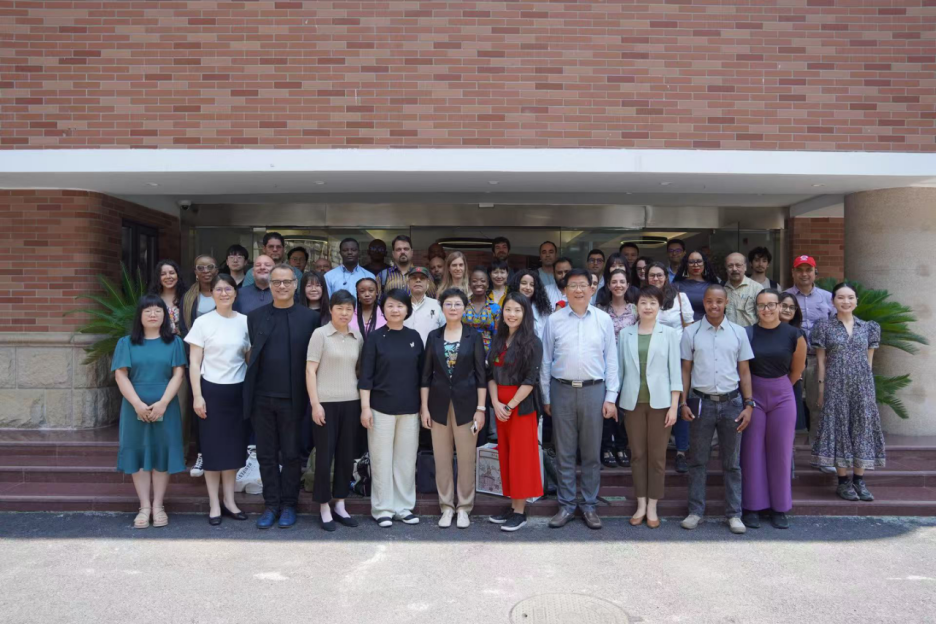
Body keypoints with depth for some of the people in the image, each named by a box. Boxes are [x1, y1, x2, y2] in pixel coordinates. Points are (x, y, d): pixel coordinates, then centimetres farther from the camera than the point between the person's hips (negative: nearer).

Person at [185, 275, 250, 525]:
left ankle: (229, 500, 22)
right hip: (212, 390, -2)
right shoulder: (202, 322, -3)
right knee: (213, 446, 4)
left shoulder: (244, 321, 3)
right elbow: (194, 363, -3)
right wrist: (197, 396, -10)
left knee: (234, 446, 9)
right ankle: (214, 504, 14)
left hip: (238, 391, 2)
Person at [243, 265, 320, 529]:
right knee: (266, 454, 10)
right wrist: (250, 389, 3)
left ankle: (288, 505, 22)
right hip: (262, 397, 2)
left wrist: (309, 396, -5)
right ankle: (271, 504, 22)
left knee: (290, 454, 8)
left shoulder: (309, 317, -1)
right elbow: (251, 354, 8)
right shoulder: (255, 316, 7)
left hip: (291, 398, -2)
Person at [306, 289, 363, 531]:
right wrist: (315, 403, -12)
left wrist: (364, 401, 8)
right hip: (326, 402, -4)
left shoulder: (357, 337, 8)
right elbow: (310, 370, -7)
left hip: (351, 402, 4)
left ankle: (340, 504, 22)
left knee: (346, 455, 9)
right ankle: (324, 507, 15)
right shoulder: (320, 334, -4)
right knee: (325, 455, 2)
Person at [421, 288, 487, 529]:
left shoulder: (473, 336, 0)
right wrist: (424, 407, -1)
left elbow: (481, 374, -2)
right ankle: (446, 507, 20)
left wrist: (481, 408, -8)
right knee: (441, 459, 7)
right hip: (439, 404, 2)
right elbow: (426, 374, 5)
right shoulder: (433, 336, 5)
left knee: (466, 459, 4)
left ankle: (464, 507, 18)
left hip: (466, 403, -2)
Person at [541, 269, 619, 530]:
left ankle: (589, 505, 20)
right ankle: (566, 505, 18)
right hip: (562, 391, 0)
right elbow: (546, 361, 5)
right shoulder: (554, 320, 1)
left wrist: (611, 397, 0)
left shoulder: (603, 320, 2)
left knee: (592, 452, 8)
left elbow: (611, 360, 4)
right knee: (564, 452, 7)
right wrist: (545, 397, 5)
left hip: (593, 391, 0)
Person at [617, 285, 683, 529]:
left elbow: (675, 371, 0)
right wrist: (613, 399, 4)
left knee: (657, 455, 4)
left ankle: (652, 507, 16)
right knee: (637, 454, 8)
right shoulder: (625, 333, 5)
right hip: (632, 401, 1)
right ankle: (641, 504, 19)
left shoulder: (669, 333, 1)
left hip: (660, 401, -1)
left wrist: (674, 406, -5)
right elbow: (620, 369, 7)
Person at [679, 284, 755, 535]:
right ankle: (696, 511, 17)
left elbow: (744, 371, 6)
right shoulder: (691, 332, 1)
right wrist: (683, 403, -4)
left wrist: (748, 404, 0)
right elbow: (685, 370, 3)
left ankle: (734, 514, 18)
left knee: (732, 462, 9)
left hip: (731, 402, 1)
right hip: (701, 401, -1)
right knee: (698, 460, 7)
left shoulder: (738, 332, 4)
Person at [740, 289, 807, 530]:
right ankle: (752, 507, 15)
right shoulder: (746, 334, -6)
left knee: (780, 452, 7)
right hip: (753, 395, -1)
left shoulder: (793, 335, -3)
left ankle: (779, 507, 21)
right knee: (752, 451, 4)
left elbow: (797, 369, 10)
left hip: (782, 396, 1)